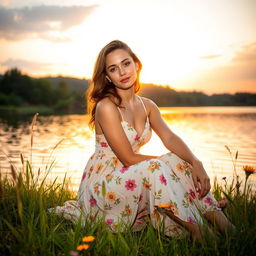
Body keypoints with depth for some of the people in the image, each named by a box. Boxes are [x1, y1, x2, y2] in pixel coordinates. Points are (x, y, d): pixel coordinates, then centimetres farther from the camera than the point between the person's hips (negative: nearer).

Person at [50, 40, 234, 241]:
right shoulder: (106, 106, -17)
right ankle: (194, 230, -25)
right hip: (100, 185, -7)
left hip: (129, 180, 7)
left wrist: (196, 162, -24)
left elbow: (169, 138, -8)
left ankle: (221, 223, -14)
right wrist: (167, 162, -11)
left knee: (180, 160, -11)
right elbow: (129, 158, -18)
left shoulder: (147, 106, 6)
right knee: (154, 168, -31)